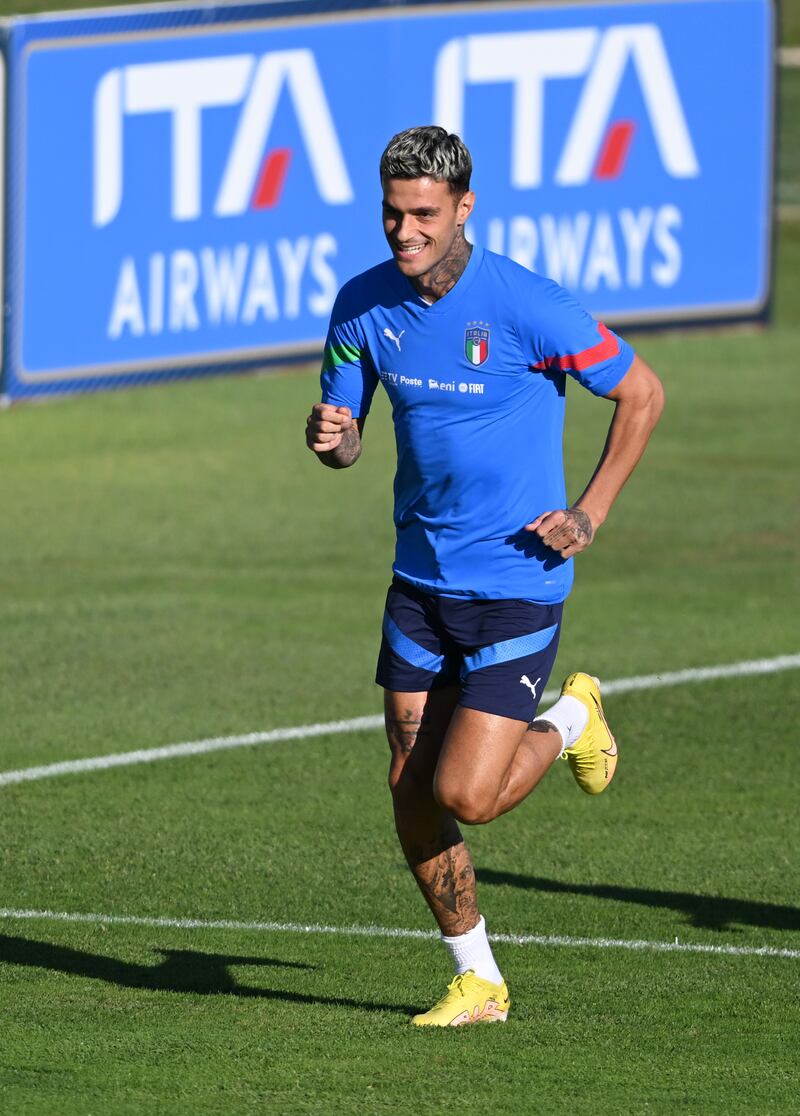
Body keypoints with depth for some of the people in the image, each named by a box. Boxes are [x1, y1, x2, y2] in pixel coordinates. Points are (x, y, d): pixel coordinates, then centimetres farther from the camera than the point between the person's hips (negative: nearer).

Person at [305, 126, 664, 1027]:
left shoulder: (524, 306, -17)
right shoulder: (363, 306, -2)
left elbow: (641, 394, -6)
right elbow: (345, 432, 8)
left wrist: (588, 515, -9)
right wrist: (331, 438, -17)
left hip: (515, 582, -5)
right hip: (420, 579, 5)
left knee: (464, 797, -11)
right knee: (411, 794, 2)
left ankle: (567, 721, 21)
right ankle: (477, 981, 19)